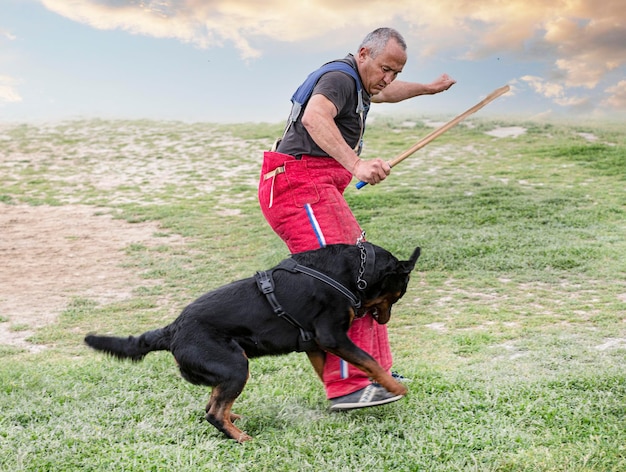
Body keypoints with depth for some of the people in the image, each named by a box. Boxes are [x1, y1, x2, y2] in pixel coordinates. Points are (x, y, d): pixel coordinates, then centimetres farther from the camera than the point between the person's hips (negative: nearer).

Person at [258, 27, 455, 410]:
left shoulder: (356, 84, 21)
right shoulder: (340, 78, -12)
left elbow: (384, 94, 46)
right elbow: (314, 117, -33)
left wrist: (427, 88, 59)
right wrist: (357, 165, -43)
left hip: (320, 189, 11)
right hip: (300, 184, -11)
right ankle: (347, 386, -20)